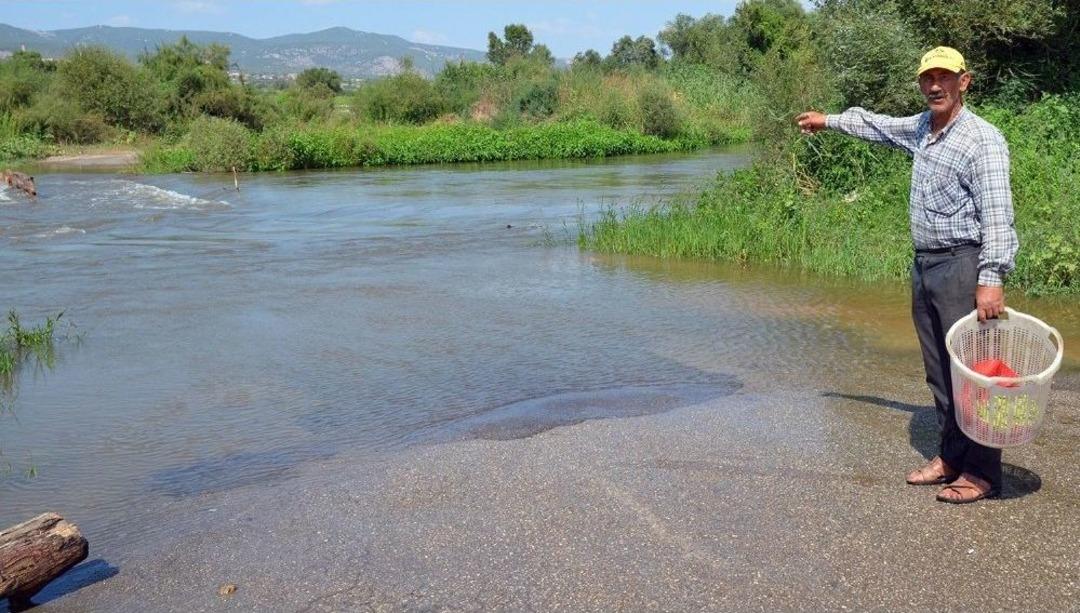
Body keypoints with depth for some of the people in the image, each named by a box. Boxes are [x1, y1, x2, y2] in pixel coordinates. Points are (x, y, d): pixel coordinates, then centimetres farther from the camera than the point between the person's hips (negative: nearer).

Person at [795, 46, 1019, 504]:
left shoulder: (982, 140, -13)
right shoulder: (921, 128, 12)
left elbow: (997, 214, -20)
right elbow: (878, 125, 34)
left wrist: (991, 279, -28)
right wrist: (828, 120, 43)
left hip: (962, 265, -8)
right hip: (924, 265, 8)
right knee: (939, 370, 12)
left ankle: (982, 473, 0)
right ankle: (950, 456, 21)